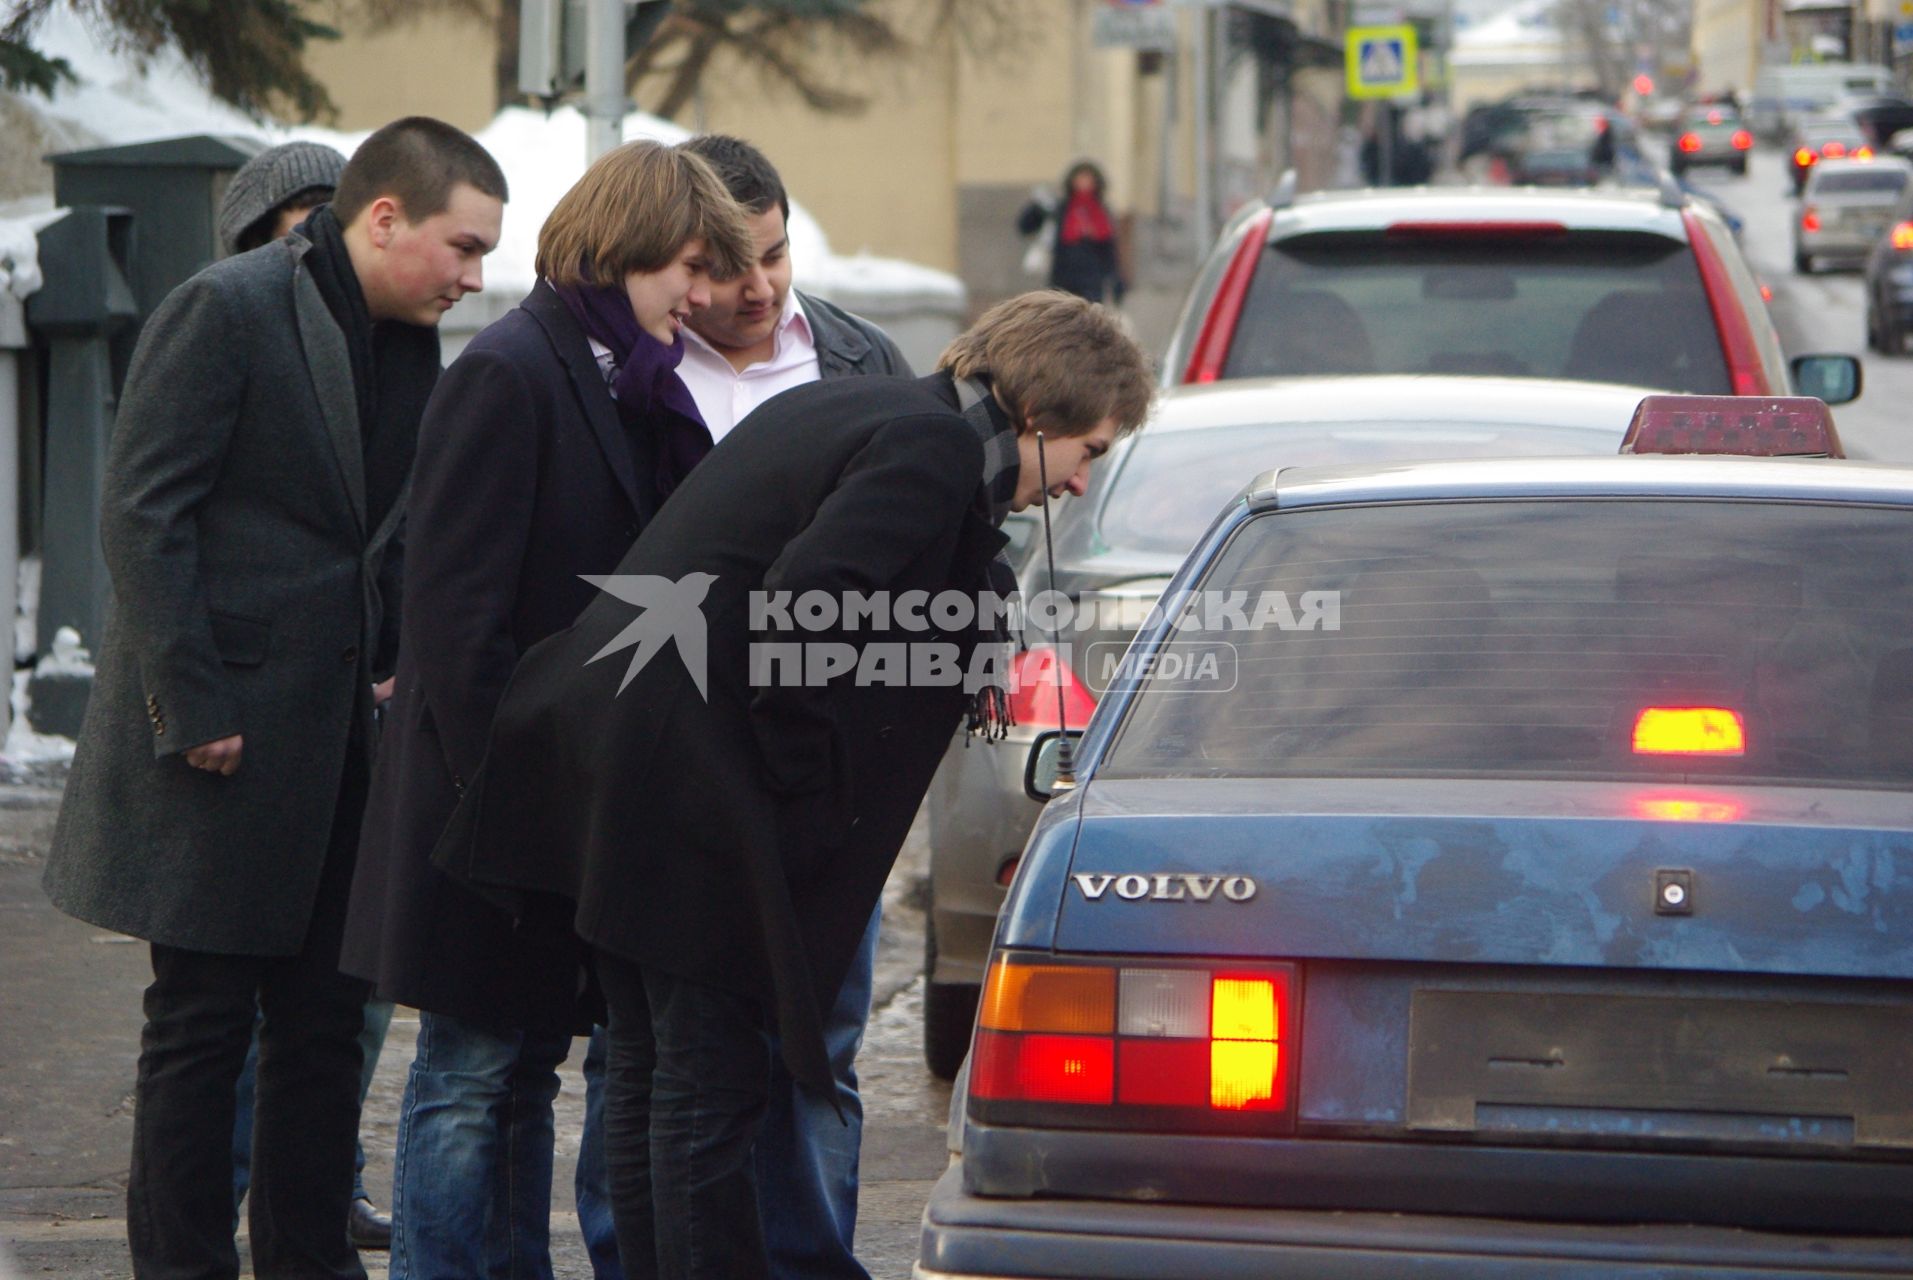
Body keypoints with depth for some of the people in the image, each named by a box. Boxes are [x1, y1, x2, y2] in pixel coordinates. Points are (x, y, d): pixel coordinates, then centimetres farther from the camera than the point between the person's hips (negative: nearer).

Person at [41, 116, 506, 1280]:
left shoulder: (410, 347, 12)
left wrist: (396, 666, 5)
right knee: (203, 1024, -1)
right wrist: (190, 704, -17)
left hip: (341, 738, 7)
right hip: (226, 739, -7)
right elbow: (143, 511, -14)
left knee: (325, 1021, 10)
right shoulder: (227, 311, -11)